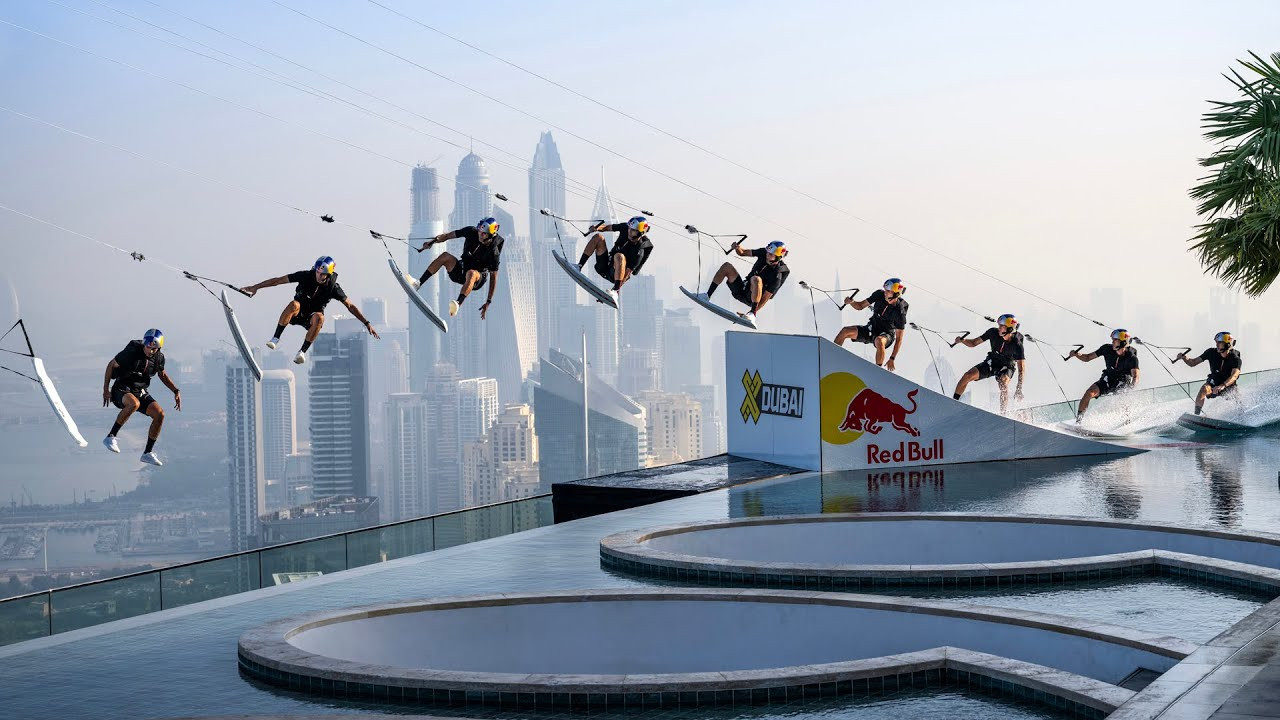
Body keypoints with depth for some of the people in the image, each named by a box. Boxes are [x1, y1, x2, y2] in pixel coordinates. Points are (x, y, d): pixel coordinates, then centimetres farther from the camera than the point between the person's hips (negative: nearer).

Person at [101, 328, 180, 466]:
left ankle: (148, 453, -2)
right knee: (134, 403, -39)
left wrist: (176, 391, 5)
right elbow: (111, 365, -8)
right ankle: (110, 437, -27)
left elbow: (162, 375, 16)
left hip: (140, 392, 6)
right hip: (121, 390, -6)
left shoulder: (159, 357, -4)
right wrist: (105, 390, -9)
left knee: (160, 414, -14)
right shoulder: (131, 352, -20)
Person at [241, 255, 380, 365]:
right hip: (297, 315, 0)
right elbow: (278, 280, -10)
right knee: (294, 304, -36)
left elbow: (350, 306, -6)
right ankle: (275, 339, -26)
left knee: (319, 317, -37)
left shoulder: (333, 287, -14)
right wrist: (256, 287, -11)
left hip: (311, 318, 0)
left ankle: (302, 351, -29)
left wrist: (367, 323, -9)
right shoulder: (306, 276, -15)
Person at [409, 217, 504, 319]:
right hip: (459, 272, 5)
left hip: (477, 278, -5)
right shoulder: (471, 232, -10)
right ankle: (418, 283, -29)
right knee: (445, 256, -23)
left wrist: (488, 302, -18)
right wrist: (433, 241, -21)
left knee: (471, 273, -40)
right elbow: (448, 235, -2)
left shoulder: (494, 252, -19)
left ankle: (458, 304, -64)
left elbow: (493, 278, -15)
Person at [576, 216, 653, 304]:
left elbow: (628, 273, -27)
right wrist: (597, 228, -15)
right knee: (598, 237, -9)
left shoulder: (640, 249, -24)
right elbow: (607, 227, 7)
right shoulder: (625, 228, -9)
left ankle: (615, 291, -48)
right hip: (604, 266, 6)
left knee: (620, 256, -38)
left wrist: (617, 289, -34)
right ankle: (579, 266, -11)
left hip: (616, 275, -6)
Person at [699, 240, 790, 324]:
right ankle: (707, 296, -3)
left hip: (753, 298, -7)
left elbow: (764, 299, -22)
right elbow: (743, 252, 6)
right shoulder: (763, 253, -5)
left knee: (756, 279, -37)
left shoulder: (777, 275, -22)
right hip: (740, 290, 7)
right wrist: (737, 248, -16)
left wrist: (753, 312, -30)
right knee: (727, 266, -5)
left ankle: (752, 314, -42)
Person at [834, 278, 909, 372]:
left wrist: (892, 359, -20)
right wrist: (851, 302, -23)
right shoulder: (880, 294, -12)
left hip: (887, 334, -5)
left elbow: (899, 339, -18)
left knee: (879, 341, -41)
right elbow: (860, 306, 0)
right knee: (845, 331, -16)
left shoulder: (900, 312, -22)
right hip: (871, 329, 5)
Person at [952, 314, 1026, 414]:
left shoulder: (1017, 346, -28)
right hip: (992, 362, 4)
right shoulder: (993, 332, -19)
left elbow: (1022, 369, -28)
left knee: (1003, 383, -35)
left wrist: (1019, 389, -37)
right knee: (968, 376, -16)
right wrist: (962, 340, -30)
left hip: (1006, 367, -4)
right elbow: (973, 343, -9)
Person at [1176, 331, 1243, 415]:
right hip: (1214, 384, 0)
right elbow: (1192, 363, -9)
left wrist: (1223, 386, -55)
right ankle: (1197, 414, -36)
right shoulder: (1212, 352, -13)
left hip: (1228, 386, 0)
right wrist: (1184, 358, -30)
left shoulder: (1235, 359, -21)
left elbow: (1234, 376, -38)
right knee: (1204, 388, -31)